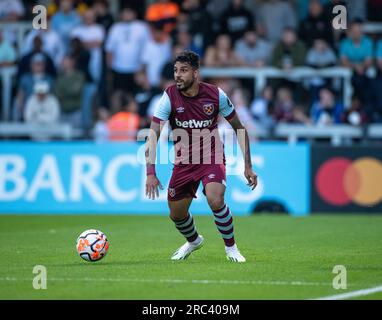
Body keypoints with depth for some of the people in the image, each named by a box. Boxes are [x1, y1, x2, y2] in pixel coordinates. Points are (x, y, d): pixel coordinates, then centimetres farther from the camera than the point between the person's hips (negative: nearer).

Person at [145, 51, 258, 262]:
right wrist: (150, 172, -28)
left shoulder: (215, 94, -12)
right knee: (176, 215, 8)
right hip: (183, 162, 2)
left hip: (212, 158, -2)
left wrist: (248, 166, -2)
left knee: (215, 200, -28)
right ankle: (193, 241, 43)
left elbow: (239, 129, 1)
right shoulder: (170, 97, -14)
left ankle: (231, 247, -4)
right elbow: (153, 135, -17)